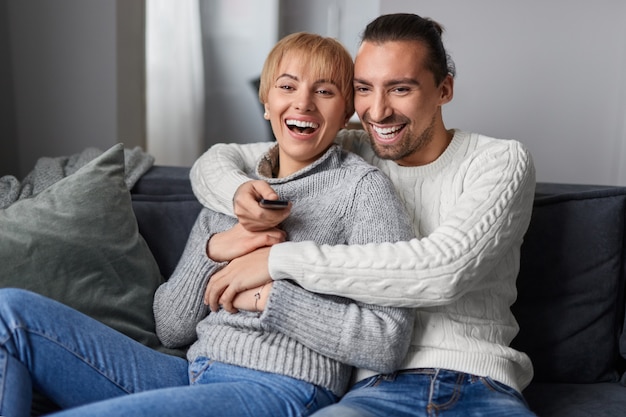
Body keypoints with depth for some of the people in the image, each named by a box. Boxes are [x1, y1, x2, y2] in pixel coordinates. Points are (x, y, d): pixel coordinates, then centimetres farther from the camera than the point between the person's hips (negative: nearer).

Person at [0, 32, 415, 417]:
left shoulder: (362, 186, -1)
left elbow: (389, 343, -12)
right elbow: (171, 329, 13)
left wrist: (267, 296, -13)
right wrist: (213, 250, -5)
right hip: (193, 375, 6)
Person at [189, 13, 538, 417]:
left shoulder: (502, 161, 1)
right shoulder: (347, 154, 10)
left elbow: (443, 272, -17)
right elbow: (216, 159, 17)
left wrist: (281, 259, -16)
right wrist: (239, 191, -9)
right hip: (381, 384, 1)